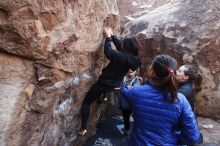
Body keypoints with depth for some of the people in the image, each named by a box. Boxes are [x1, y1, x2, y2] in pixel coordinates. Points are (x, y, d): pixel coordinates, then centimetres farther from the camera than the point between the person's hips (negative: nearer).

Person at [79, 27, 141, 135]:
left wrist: (108, 37, -9)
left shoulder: (122, 57, -29)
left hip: (103, 83, -7)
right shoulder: (133, 58, -6)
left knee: (86, 102, 8)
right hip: (114, 85, 8)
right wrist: (112, 35, 8)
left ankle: (83, 128, 11)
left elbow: (108, 52, -20)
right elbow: (119, 45, 5)